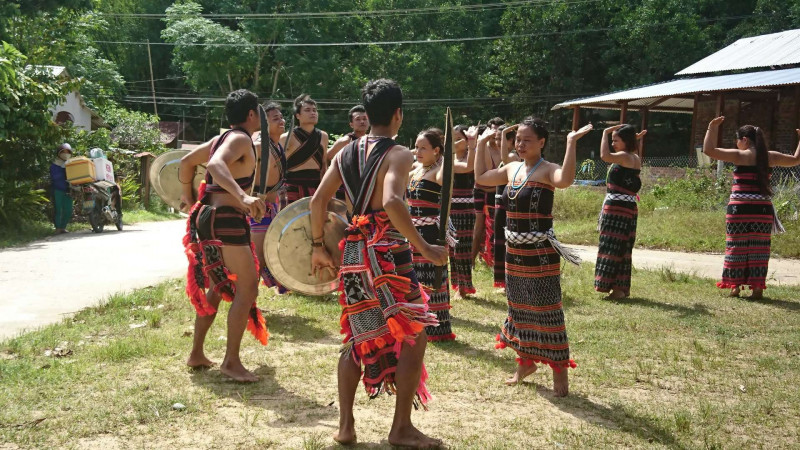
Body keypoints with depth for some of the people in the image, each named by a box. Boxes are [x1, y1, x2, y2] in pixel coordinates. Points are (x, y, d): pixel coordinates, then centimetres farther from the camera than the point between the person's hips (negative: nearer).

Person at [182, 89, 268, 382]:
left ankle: (197, 355, 26)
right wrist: (243, 197, -46)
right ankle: (231, 361, -7)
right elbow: (215, 165, -32)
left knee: (217, 288, 20)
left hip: (208, 215, 10)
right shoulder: (241, 139, -12)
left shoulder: (222, 138, 16)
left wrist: (188, 195, 37)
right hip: (225, 219, -10)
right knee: (247, 288, -7)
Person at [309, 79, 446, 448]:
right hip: (387, 252, -7)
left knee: (358, 338, 18)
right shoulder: (398, 154, -9)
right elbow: (391, 202, -27)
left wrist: (318, 246, 17)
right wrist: (423, 247, -23)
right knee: (414, 336, 6)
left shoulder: (346, 153, 11)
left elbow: (318, 200, 8)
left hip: (353, 250, 7)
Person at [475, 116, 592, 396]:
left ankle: (559, 368, 5)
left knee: (546, 308, -4)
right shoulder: (511, 169, 9)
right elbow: (480, 177, 23)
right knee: (518, 306, 16)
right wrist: (481, 144, 23)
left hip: (540, 251, -7)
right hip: (514, 250, 8)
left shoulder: (546, 170, -12)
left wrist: (571, 142, -36)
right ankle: (526, 361, 32)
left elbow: (565, 180, -36)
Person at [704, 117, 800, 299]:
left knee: (737, 247, 5)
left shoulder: (740, 156, -5)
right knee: (758, 248, 7)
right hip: (763, 209, 3)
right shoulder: (771, 157, 7)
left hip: (740, 209, -3)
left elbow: (709, 150, -10)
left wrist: (713, 128, -2)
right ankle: (757, 287, 7)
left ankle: (735, 286, 7)